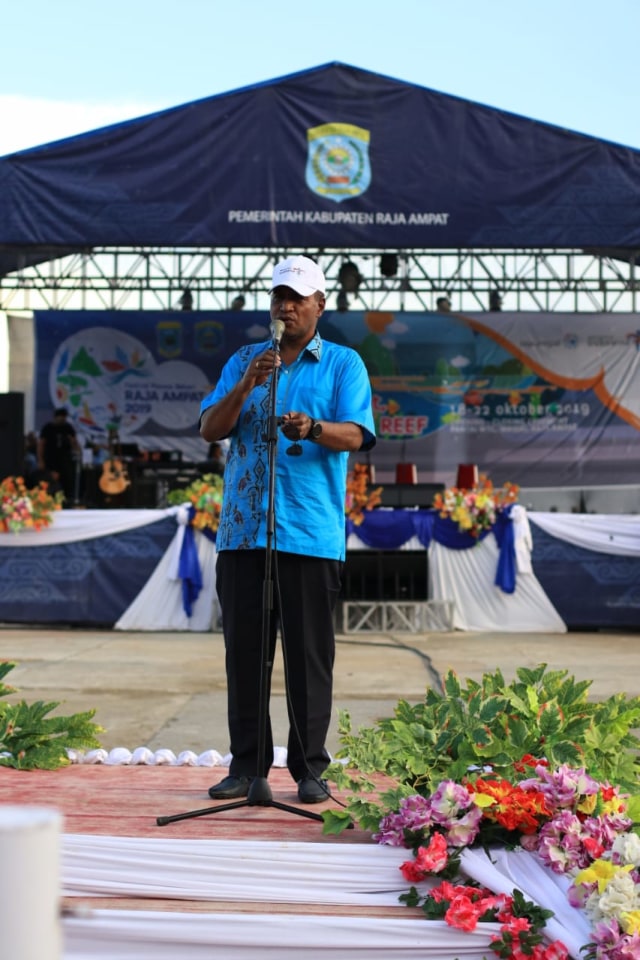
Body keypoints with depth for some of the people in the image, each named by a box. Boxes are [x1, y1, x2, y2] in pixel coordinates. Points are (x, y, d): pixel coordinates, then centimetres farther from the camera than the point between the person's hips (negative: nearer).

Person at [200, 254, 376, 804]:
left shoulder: (343, 364, 8)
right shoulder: (243, 362, 17)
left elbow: (356, 435, -6)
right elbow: (210, 429, 6)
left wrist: (314, 429, -27)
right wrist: (246, 386, -10)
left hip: (311, 535, -3)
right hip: (243, 529, 3)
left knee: (309, 654, 0)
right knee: (244, 650, 5)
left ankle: (310, 769, 8)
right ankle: (247, 765, 13)